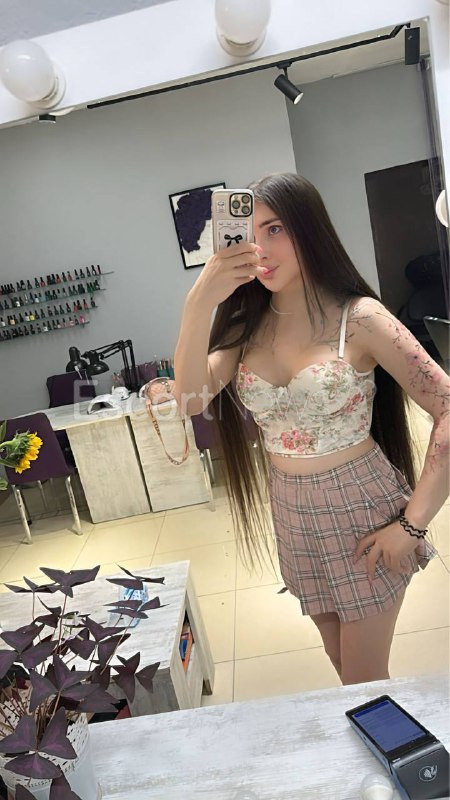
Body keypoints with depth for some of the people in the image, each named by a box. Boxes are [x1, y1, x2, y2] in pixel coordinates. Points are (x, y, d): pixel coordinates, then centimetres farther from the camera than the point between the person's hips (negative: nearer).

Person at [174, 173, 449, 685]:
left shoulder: (358, 317, -15)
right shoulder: (246, 327, -1)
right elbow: (191, 400, -16)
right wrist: (200, 303, -27)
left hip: (361, 508, -4)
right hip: (292, 514, 5)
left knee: (364, 681, 7)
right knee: (340, 660, 22)